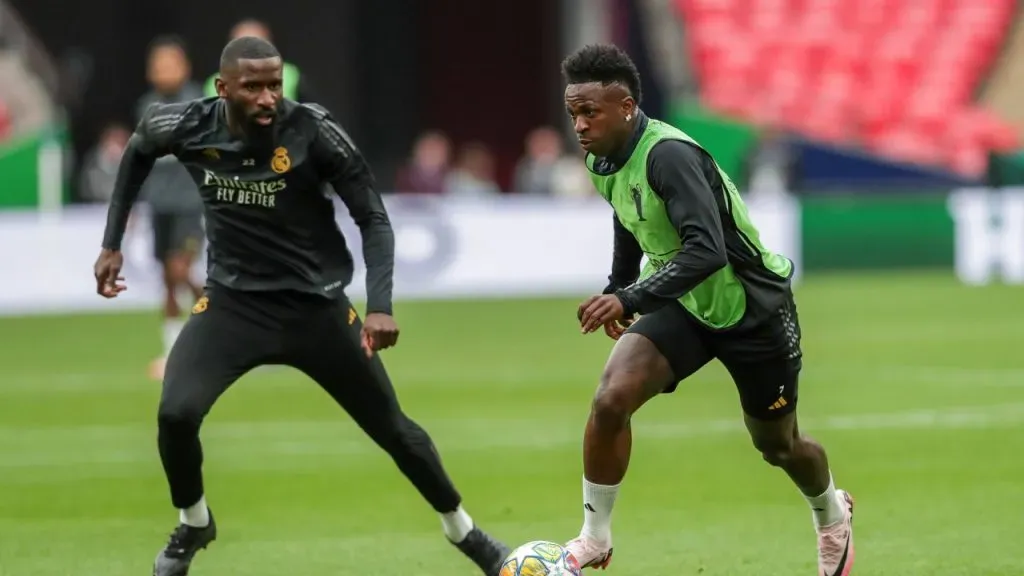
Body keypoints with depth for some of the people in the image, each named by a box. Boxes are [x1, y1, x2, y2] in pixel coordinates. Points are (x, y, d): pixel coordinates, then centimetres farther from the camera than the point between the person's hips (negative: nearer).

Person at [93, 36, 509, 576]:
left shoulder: (313, 132, -22)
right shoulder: (189, 126, -15)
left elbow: (373, 218, -14)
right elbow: (138, 148, 10)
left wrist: (380, 306, -26)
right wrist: (112, 243, 10)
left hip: (314, 303, -1)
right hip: (233, 300, 1)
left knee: (391, 427, 7)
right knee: (175, 414, -20)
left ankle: (463, 531, 31)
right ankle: (193, 525, 10)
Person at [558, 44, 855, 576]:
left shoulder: (668, 155, -31)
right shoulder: (602, 163, -5)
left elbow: (707, 251, -40)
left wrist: (630, 298, -46)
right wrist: (616, 289, 24)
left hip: (754, 312, -6)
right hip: (684, 308, 6)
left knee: (777, 445, 14)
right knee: (611, 398, -20)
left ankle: (831, 513, 48)